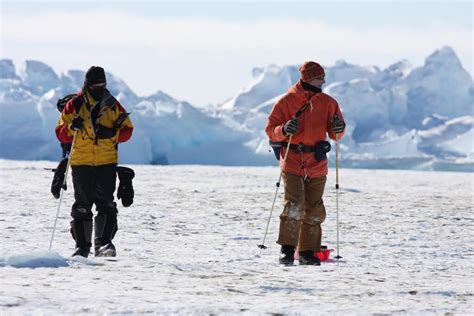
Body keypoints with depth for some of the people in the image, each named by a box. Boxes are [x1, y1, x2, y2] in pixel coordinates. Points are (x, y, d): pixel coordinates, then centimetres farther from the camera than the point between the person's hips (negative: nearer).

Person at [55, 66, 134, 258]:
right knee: (82, 206, 5)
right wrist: (72, 128, -17)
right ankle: (82, 246, 13)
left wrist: (112, 133, -13)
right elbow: (61, 134, 5)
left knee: (106, 204, -12)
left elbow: (127, 130, 8)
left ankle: (103, 244, -15)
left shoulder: (112, 105, 6)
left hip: (107, 162, 0)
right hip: (81, 161, 0)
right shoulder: (75, 105, 3)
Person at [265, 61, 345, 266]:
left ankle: (307, 252, 16)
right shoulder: (287, 101, -2)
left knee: (314, 210, 6)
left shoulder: (327, 102, 9)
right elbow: (271, 130, -2)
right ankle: (287, 249, -14)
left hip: (317, 164, 4)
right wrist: (284, 130, -23)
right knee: (294, 205, -18)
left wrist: (338, 130, -10)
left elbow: (335, 134, 13)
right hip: (292, 162, -4)